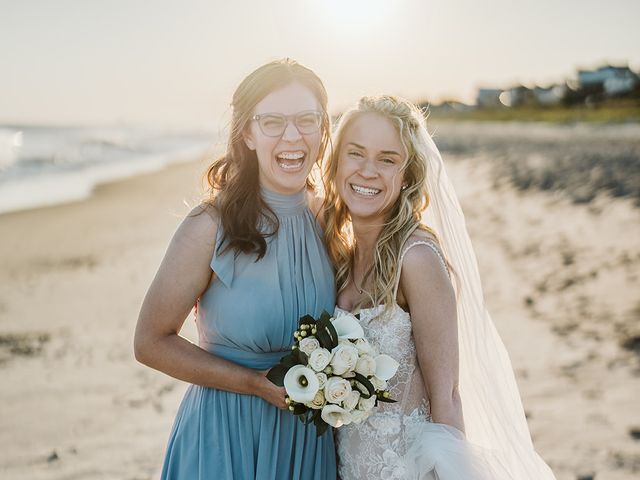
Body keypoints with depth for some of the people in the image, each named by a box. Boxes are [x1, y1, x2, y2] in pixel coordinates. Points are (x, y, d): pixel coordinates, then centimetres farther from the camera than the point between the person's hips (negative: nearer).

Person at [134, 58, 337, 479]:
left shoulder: (328, 221, -3)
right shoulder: (212, 227, -18)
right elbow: (151, 342, -12)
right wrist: (256, 383, -18)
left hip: (312, 437, 5)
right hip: (228, 434, -4)